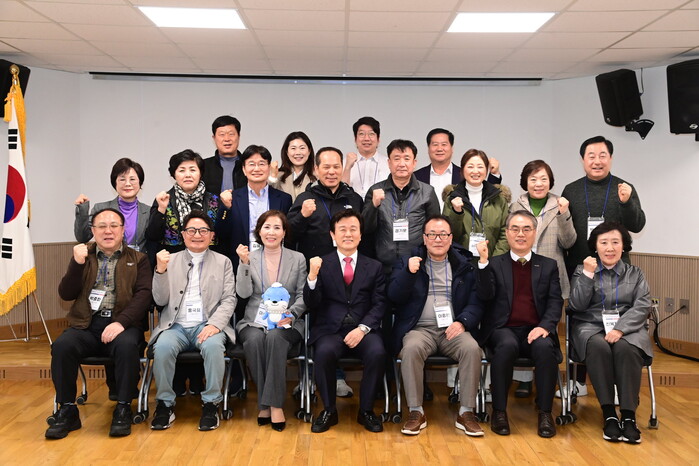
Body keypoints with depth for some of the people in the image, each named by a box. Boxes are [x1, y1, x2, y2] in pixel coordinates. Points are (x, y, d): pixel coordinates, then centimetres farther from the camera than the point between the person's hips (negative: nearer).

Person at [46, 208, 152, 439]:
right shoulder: (83, 256, 17)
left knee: (127, 345, -34)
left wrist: (121, 322, -18)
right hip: (86, 325, 2)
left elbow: (144, 295, -2)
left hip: (122, 324, -2)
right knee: (61, 346, -28)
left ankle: (123, 409, -18)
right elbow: (66, 294, 7)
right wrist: (77, 263, -9)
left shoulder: (138, 259, 12)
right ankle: (67, 411, -13)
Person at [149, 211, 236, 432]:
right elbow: (160, 300, 7)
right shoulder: (170, 260, 14)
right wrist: (161, 270, -9)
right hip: (176, 325, 1)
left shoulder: (223, 262, 12)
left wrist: (215, 324, -15)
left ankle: (211, 404, -17)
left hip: (207, 325, -1)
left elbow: (229, 300, 4)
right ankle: (165, 404, -11)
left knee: (213, 346, -34)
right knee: (163, 347, -31)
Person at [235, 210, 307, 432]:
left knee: (275, 337, -35)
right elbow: (243, 293, -2)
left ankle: (274, 404, -29)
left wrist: (291, 314, -15)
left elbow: (303, 295, 4)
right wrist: (244, 263, -14)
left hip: (286, 323, -1)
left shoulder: (297, 258, 9)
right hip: (254, 321, 1)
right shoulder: (249, 258, 9)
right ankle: (266, 403, -22)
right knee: (254, 339, -33)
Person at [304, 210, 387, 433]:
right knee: (324, 352, -33)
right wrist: (312, 276, -18)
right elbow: (312, 304, 0)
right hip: (330, 329, -1)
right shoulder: (321, 264, 9)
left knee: (377, 353, -29)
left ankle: (366, 411, -6)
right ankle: (328, 410, -9)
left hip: (363, 329, 1)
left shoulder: (374, 267, 13)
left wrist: (362, 329, -13)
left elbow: (379, 305, 5)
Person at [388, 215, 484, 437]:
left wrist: (462, 322, -12)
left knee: (472, 348, -30)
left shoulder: (465, 265, 13)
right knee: (411, 348, -34)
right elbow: (394, 296, 0)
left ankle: (466, 412, -17)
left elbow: (476, 302, 7)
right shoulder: (408, 262, 11)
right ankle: (416, 412, -20)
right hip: (419, 328, -1)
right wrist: (408, 273, -18)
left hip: (453, 328, 1)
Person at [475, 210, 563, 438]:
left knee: (545, 347, -32)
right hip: (503, 330, -1)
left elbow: (556, 302, 6)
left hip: (535, 331, 1)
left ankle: (545, 413, -19)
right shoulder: (494, 264, 13)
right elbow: (485, 296, -3)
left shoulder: (548, 266, 16)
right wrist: (483, 262, -14)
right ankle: (499, 411, -21)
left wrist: (545, 326, -13)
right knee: (507, 345, -35)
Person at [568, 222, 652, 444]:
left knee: (626, 349, -34)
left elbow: (642, 307, 0)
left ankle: (629, 416, -30)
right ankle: (609, 414, -29)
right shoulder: (582, 271, 12)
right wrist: (588, 275, -9)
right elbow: (577, 305, 1)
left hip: (627, 328, 1)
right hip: (591, 326, 0)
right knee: (599, 347, -35)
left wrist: (620, 328, -16)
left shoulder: (635, 274, 14)